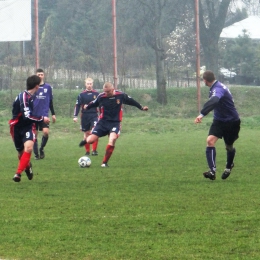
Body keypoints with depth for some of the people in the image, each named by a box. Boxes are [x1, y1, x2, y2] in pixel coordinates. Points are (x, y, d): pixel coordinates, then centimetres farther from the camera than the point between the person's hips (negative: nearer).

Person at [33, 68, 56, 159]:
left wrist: (53, 114, 13)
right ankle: (36, 154, 11)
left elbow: (50, 102, 13)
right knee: (35, 134, 1)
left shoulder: (48, 87, 6)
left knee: (46, 132, -15)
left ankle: (41, 149, 8)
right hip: (34, 114, -1)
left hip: (44, 114, 1)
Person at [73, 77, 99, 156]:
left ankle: (94, 150, -13)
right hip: (85, 116, 1)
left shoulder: (96, 94, 2)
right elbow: (77, 105, 2)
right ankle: (87, 151, 19)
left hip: (94, 115, -1)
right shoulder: (82, 95, 1)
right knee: (86, 133, 8)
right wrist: (75, 116, -4)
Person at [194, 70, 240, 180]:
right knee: (210, 141, -16)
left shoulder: (218, 89, -27)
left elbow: (213, 101, -47)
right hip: (219, 121, 7)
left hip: (231, 122, -7)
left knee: (229, 147, 11)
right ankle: (212, 170, -23)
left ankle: (229, 166, 41)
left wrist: (202, 114, -59)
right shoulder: (217, 86, 2)